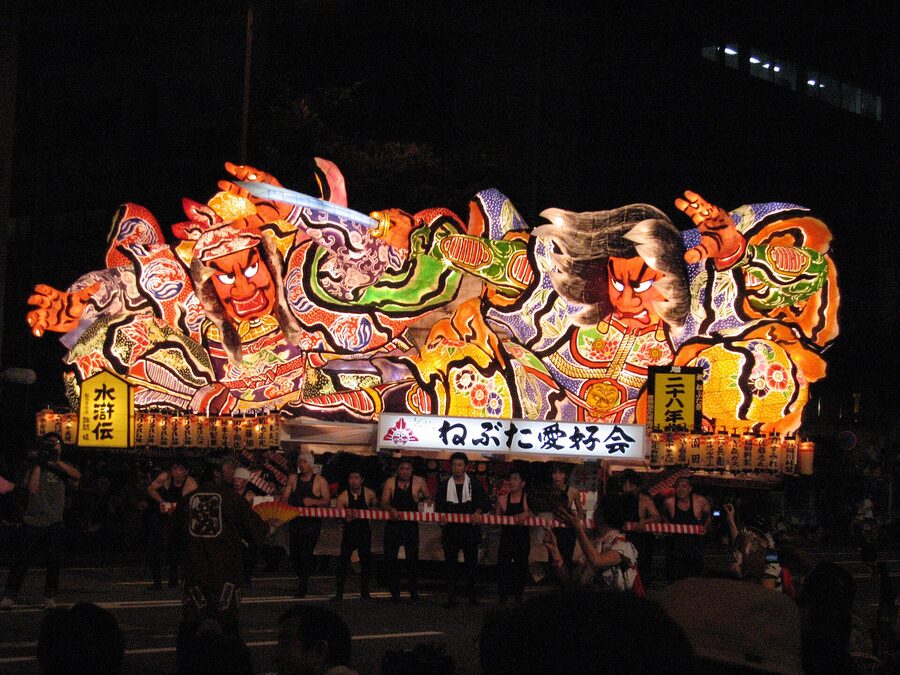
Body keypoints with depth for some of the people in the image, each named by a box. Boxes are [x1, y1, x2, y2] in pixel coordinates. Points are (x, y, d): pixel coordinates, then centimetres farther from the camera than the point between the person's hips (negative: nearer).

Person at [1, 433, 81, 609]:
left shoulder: (61, 467, 12)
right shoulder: (34, 467, 6)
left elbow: (77, 475, -10)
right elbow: (32, 489, -11)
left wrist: (55, 461, -15)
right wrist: (38, 463, -13)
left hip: (55, 522, 2)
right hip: (33, 521, -2)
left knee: (55, 561, -2)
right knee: (21, 559, -3)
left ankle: (50, 597, 9)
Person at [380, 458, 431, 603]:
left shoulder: (419, 482, 1)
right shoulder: (390, 482, 1)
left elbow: (428, 497, 14)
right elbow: (383, 503, -4)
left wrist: (428, 501, -8)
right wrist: (391, 509, -25)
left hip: (411, 525, -1)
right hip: (393, 524, 1)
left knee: (412, 559, -1)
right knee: (390, 558, 1)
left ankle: (414, 591, 13)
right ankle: (394, 592, 11)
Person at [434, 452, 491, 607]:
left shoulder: (474, 485, 7)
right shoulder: (445, 486, 11)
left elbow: (486, 502, 1)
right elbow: (438, 505, 8)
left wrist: (478, 511, -19)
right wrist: (442, 515, -14)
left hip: (470, 529, -1)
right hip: (451, 530, 1)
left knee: (471, 564, 5)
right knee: (450, 564, -2)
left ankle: (473, 597, 14)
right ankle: (451, 598, 0)